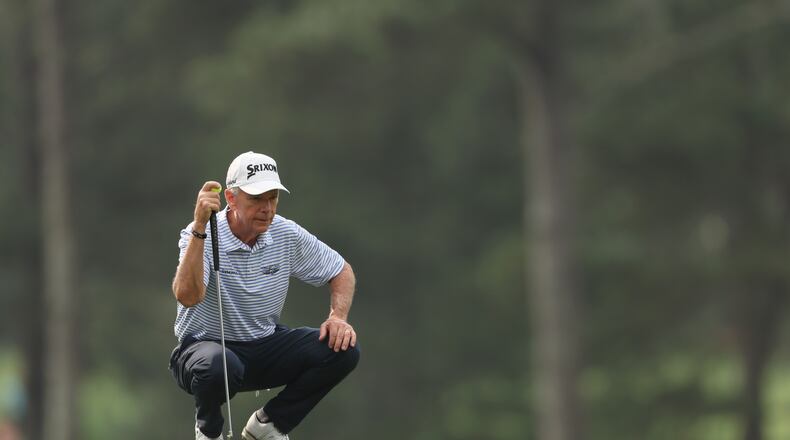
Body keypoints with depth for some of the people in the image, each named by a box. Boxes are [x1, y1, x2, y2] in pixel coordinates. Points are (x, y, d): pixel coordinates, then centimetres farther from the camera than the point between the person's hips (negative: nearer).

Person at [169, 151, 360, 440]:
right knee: (219, 366, -42)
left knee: (343, 350, -17)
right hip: (207, 344, -5)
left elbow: (341, 271, 9)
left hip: (264, 346, 5)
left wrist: (338, 316, -10)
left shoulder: (287, 235, -5)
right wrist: (199, 228, -45)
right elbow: (187, 296, -38)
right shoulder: (200, 236, -19)